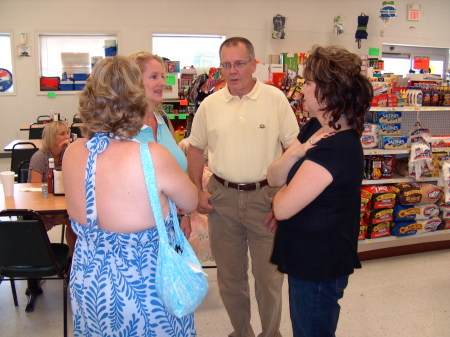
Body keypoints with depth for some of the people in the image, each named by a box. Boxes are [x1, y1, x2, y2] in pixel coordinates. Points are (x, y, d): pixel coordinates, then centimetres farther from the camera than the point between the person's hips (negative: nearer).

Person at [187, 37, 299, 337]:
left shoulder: (275, 99, -4)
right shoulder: (210, 104, 4)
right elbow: (196, 148, 13)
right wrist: (198, 191, 4)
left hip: (265, 197, -2)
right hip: (222, 198, 3)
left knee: (269, 277, 8)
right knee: (229, 276, 15)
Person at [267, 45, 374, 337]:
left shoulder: (335, 148, -28)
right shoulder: (315, 128, 3)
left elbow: (282, 208, -28)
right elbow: (274, 177, 0)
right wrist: (295, 153, -19)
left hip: (319, 267, -9)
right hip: (306, 257, 9)